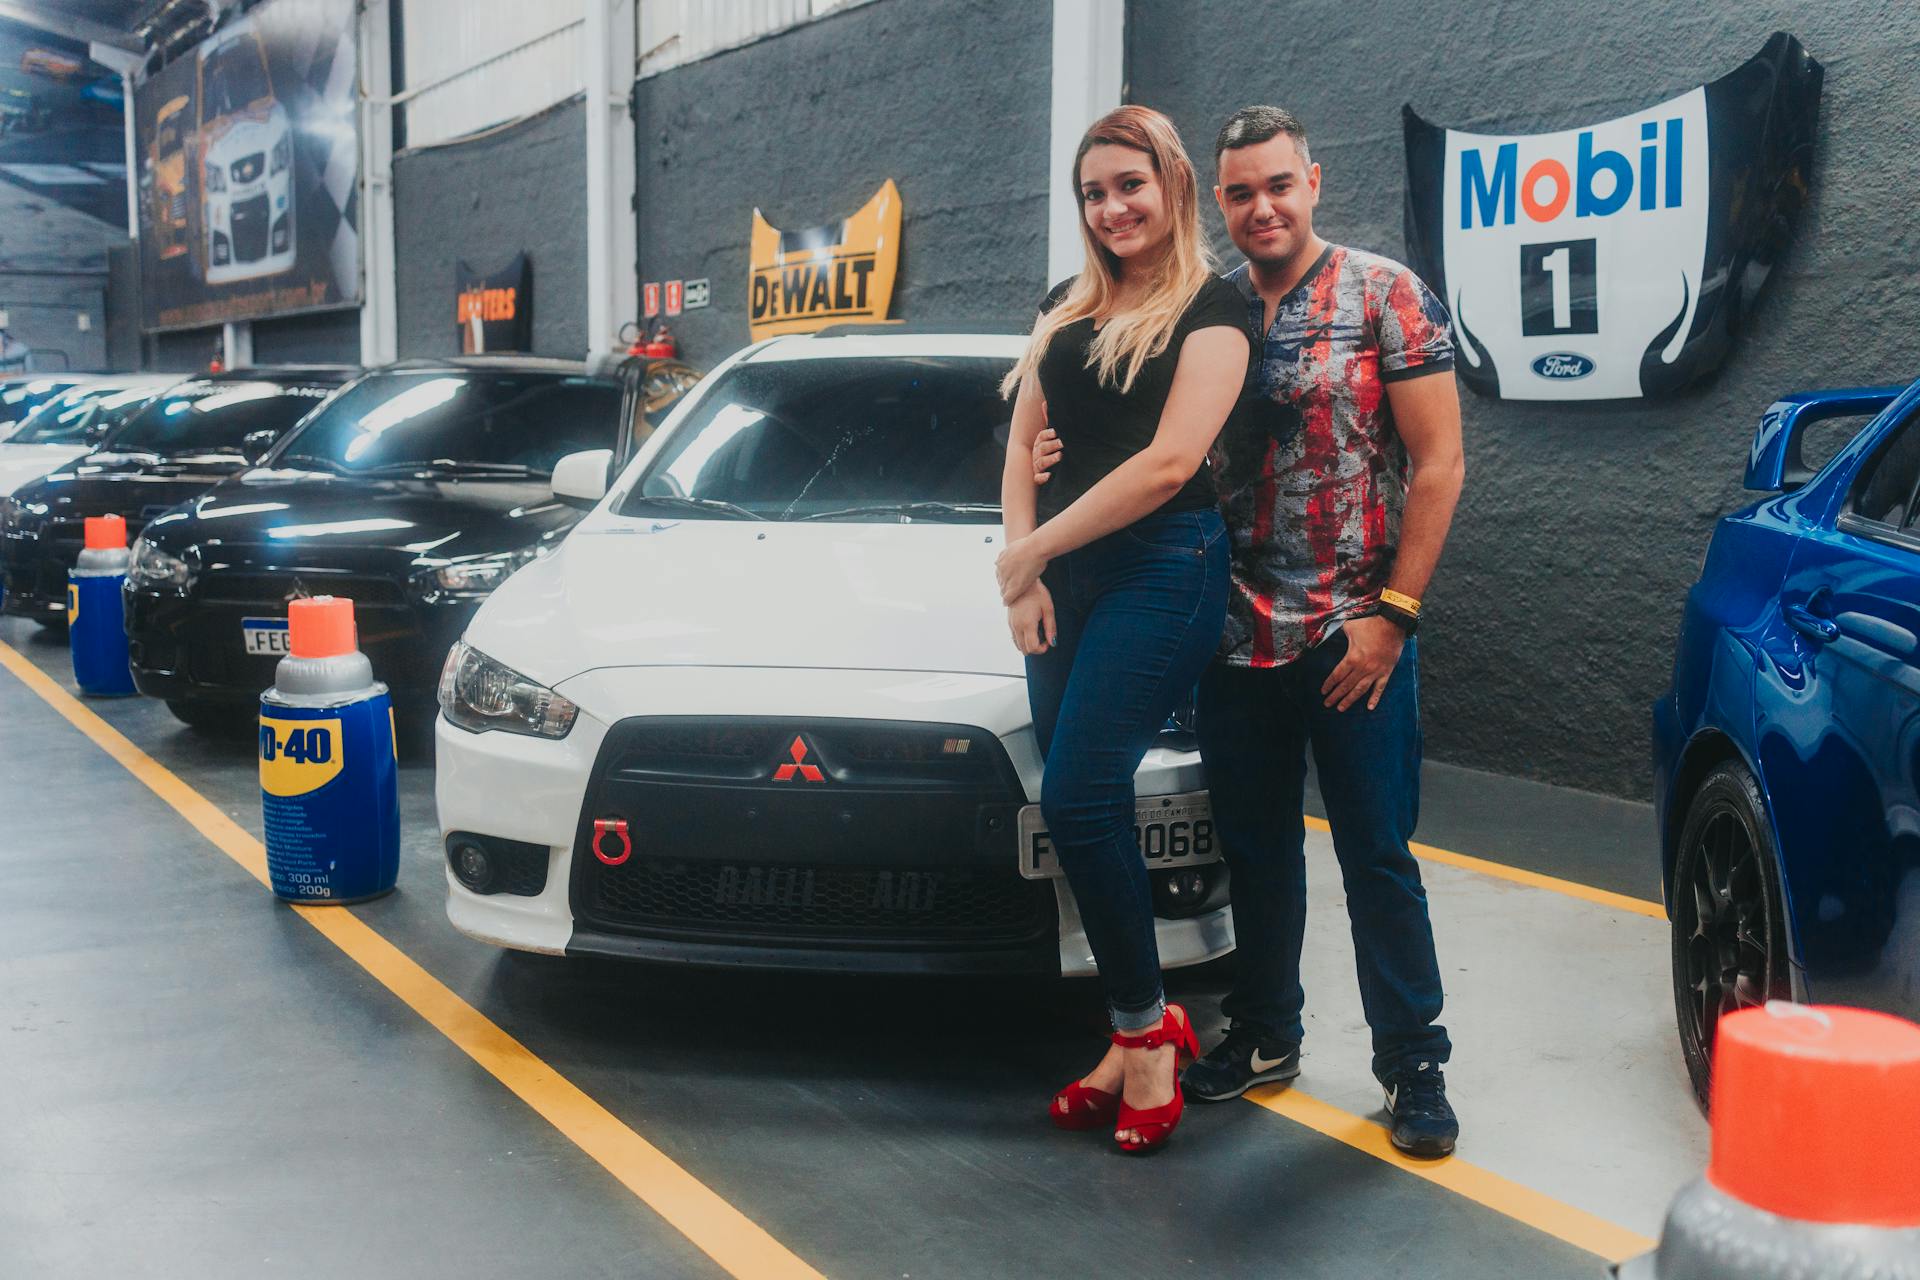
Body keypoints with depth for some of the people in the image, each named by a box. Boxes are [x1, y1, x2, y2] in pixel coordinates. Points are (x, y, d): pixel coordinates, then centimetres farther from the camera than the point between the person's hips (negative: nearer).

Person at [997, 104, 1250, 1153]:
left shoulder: (1212, 308, -2)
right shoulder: (1067, 307, 18)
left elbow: (1169, 460, -13)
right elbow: (1022, 446, 14)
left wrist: (1028, 552, -9)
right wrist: (1026, 573, -1)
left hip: (1162, 567, -6)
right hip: (1063, 576, 6)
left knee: (1077, 800, -14)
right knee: (1087, 808, 4)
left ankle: (1144, 1027, 3)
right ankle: (1138, 1031, 15)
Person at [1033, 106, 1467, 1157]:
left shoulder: (1384, 294, -4)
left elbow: (1438, 464, -7)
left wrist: (1393, 611, -14)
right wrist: (1067, 455, -3)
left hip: (1351, 636, -4)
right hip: (1237, 637, 5)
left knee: (1377, 857, 1)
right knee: (1255, 849, 15)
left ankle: (1414, 1064, 14)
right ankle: (1264, 1036, 30)